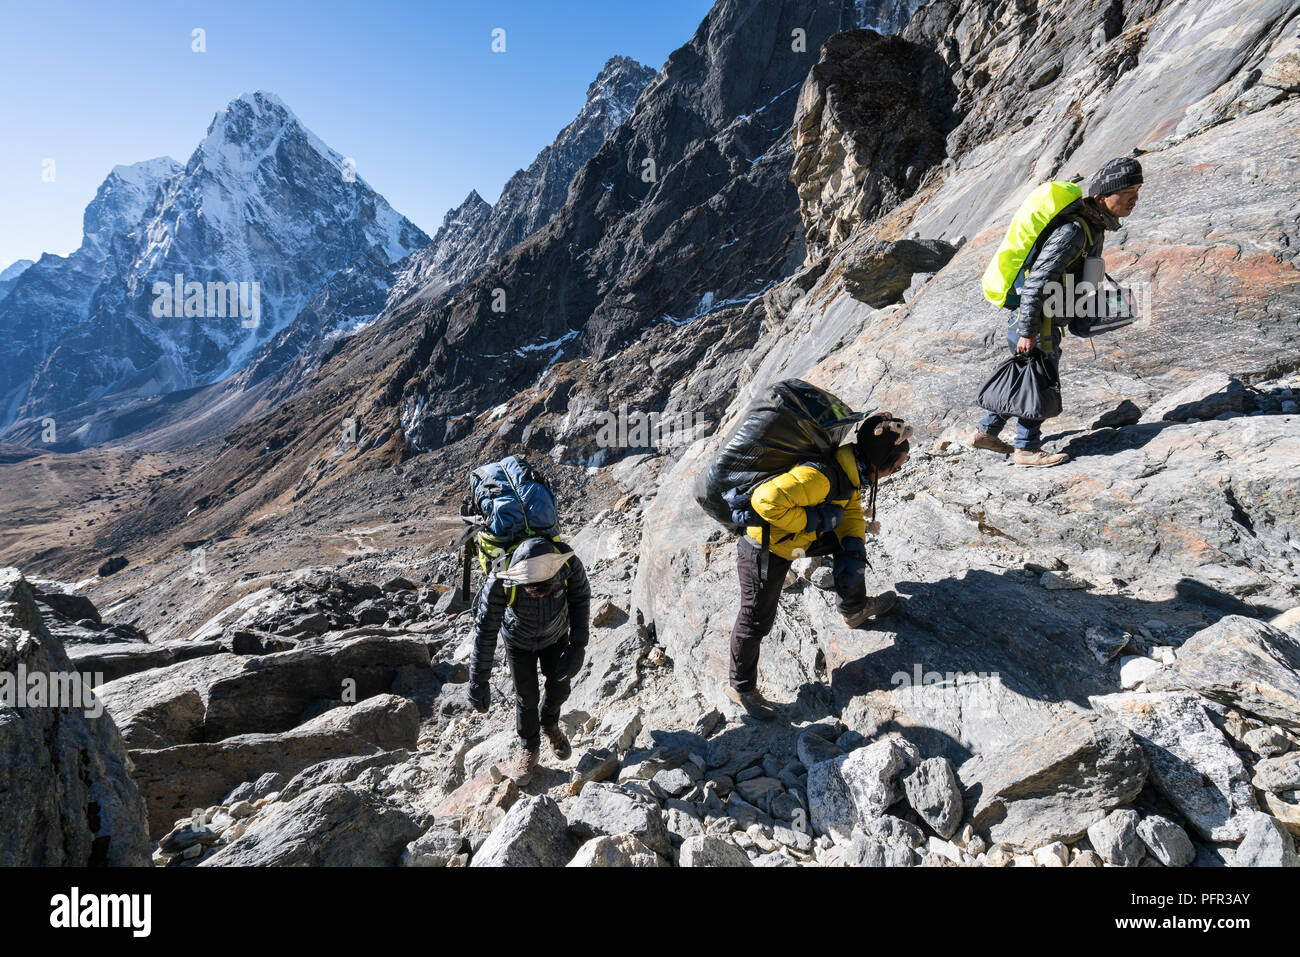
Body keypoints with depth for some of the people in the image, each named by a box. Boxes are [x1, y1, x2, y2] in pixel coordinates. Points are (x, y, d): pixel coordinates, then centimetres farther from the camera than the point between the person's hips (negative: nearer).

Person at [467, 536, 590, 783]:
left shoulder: (567, 561, -37)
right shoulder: (499, 583, -41)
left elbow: (580, 598, -17)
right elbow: (485, 631, -29)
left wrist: (578, 646, -19)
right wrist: (478, 681, -23)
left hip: (556, 635, 2)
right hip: (519, 640, -2)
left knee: (559, 687, 13)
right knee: (526, 697, 7)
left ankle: (549, 725, 47)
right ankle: (529, 749, 35)